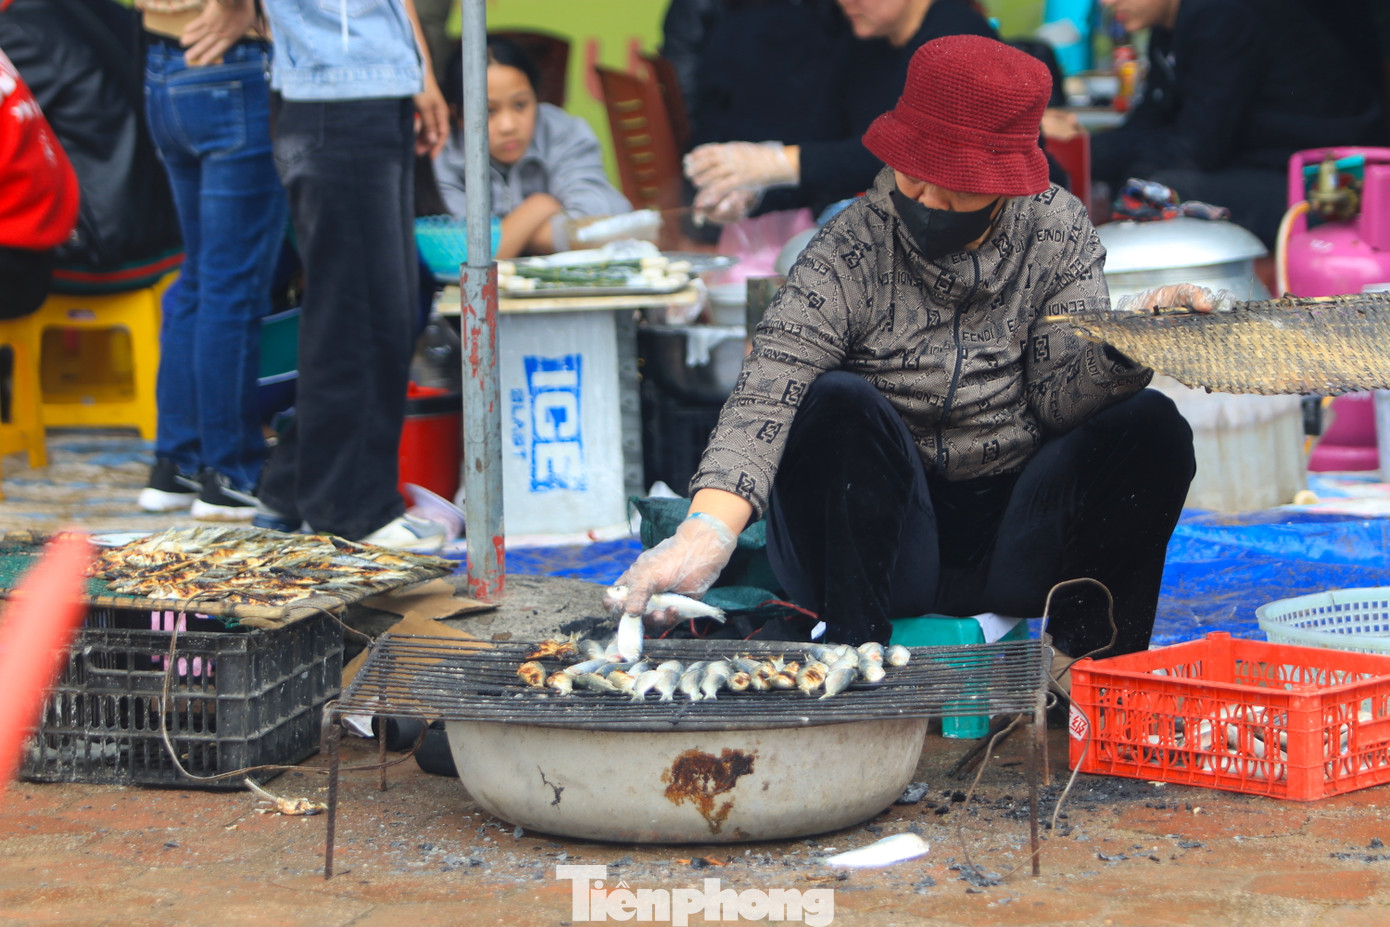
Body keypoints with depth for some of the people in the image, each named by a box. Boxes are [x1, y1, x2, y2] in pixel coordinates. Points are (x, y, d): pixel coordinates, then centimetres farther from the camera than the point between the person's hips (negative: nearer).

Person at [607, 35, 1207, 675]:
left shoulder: (1058, 232, -1)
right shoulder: (845, 256, -12)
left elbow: (1060, 398, -9)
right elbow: (764, 397, -27)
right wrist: (708, 530, -45)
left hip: (1012, 545, 2)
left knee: (1150, 424, -19)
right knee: (838, 402, -29)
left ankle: (1094, 661, -11)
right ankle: (851, 651, -24)